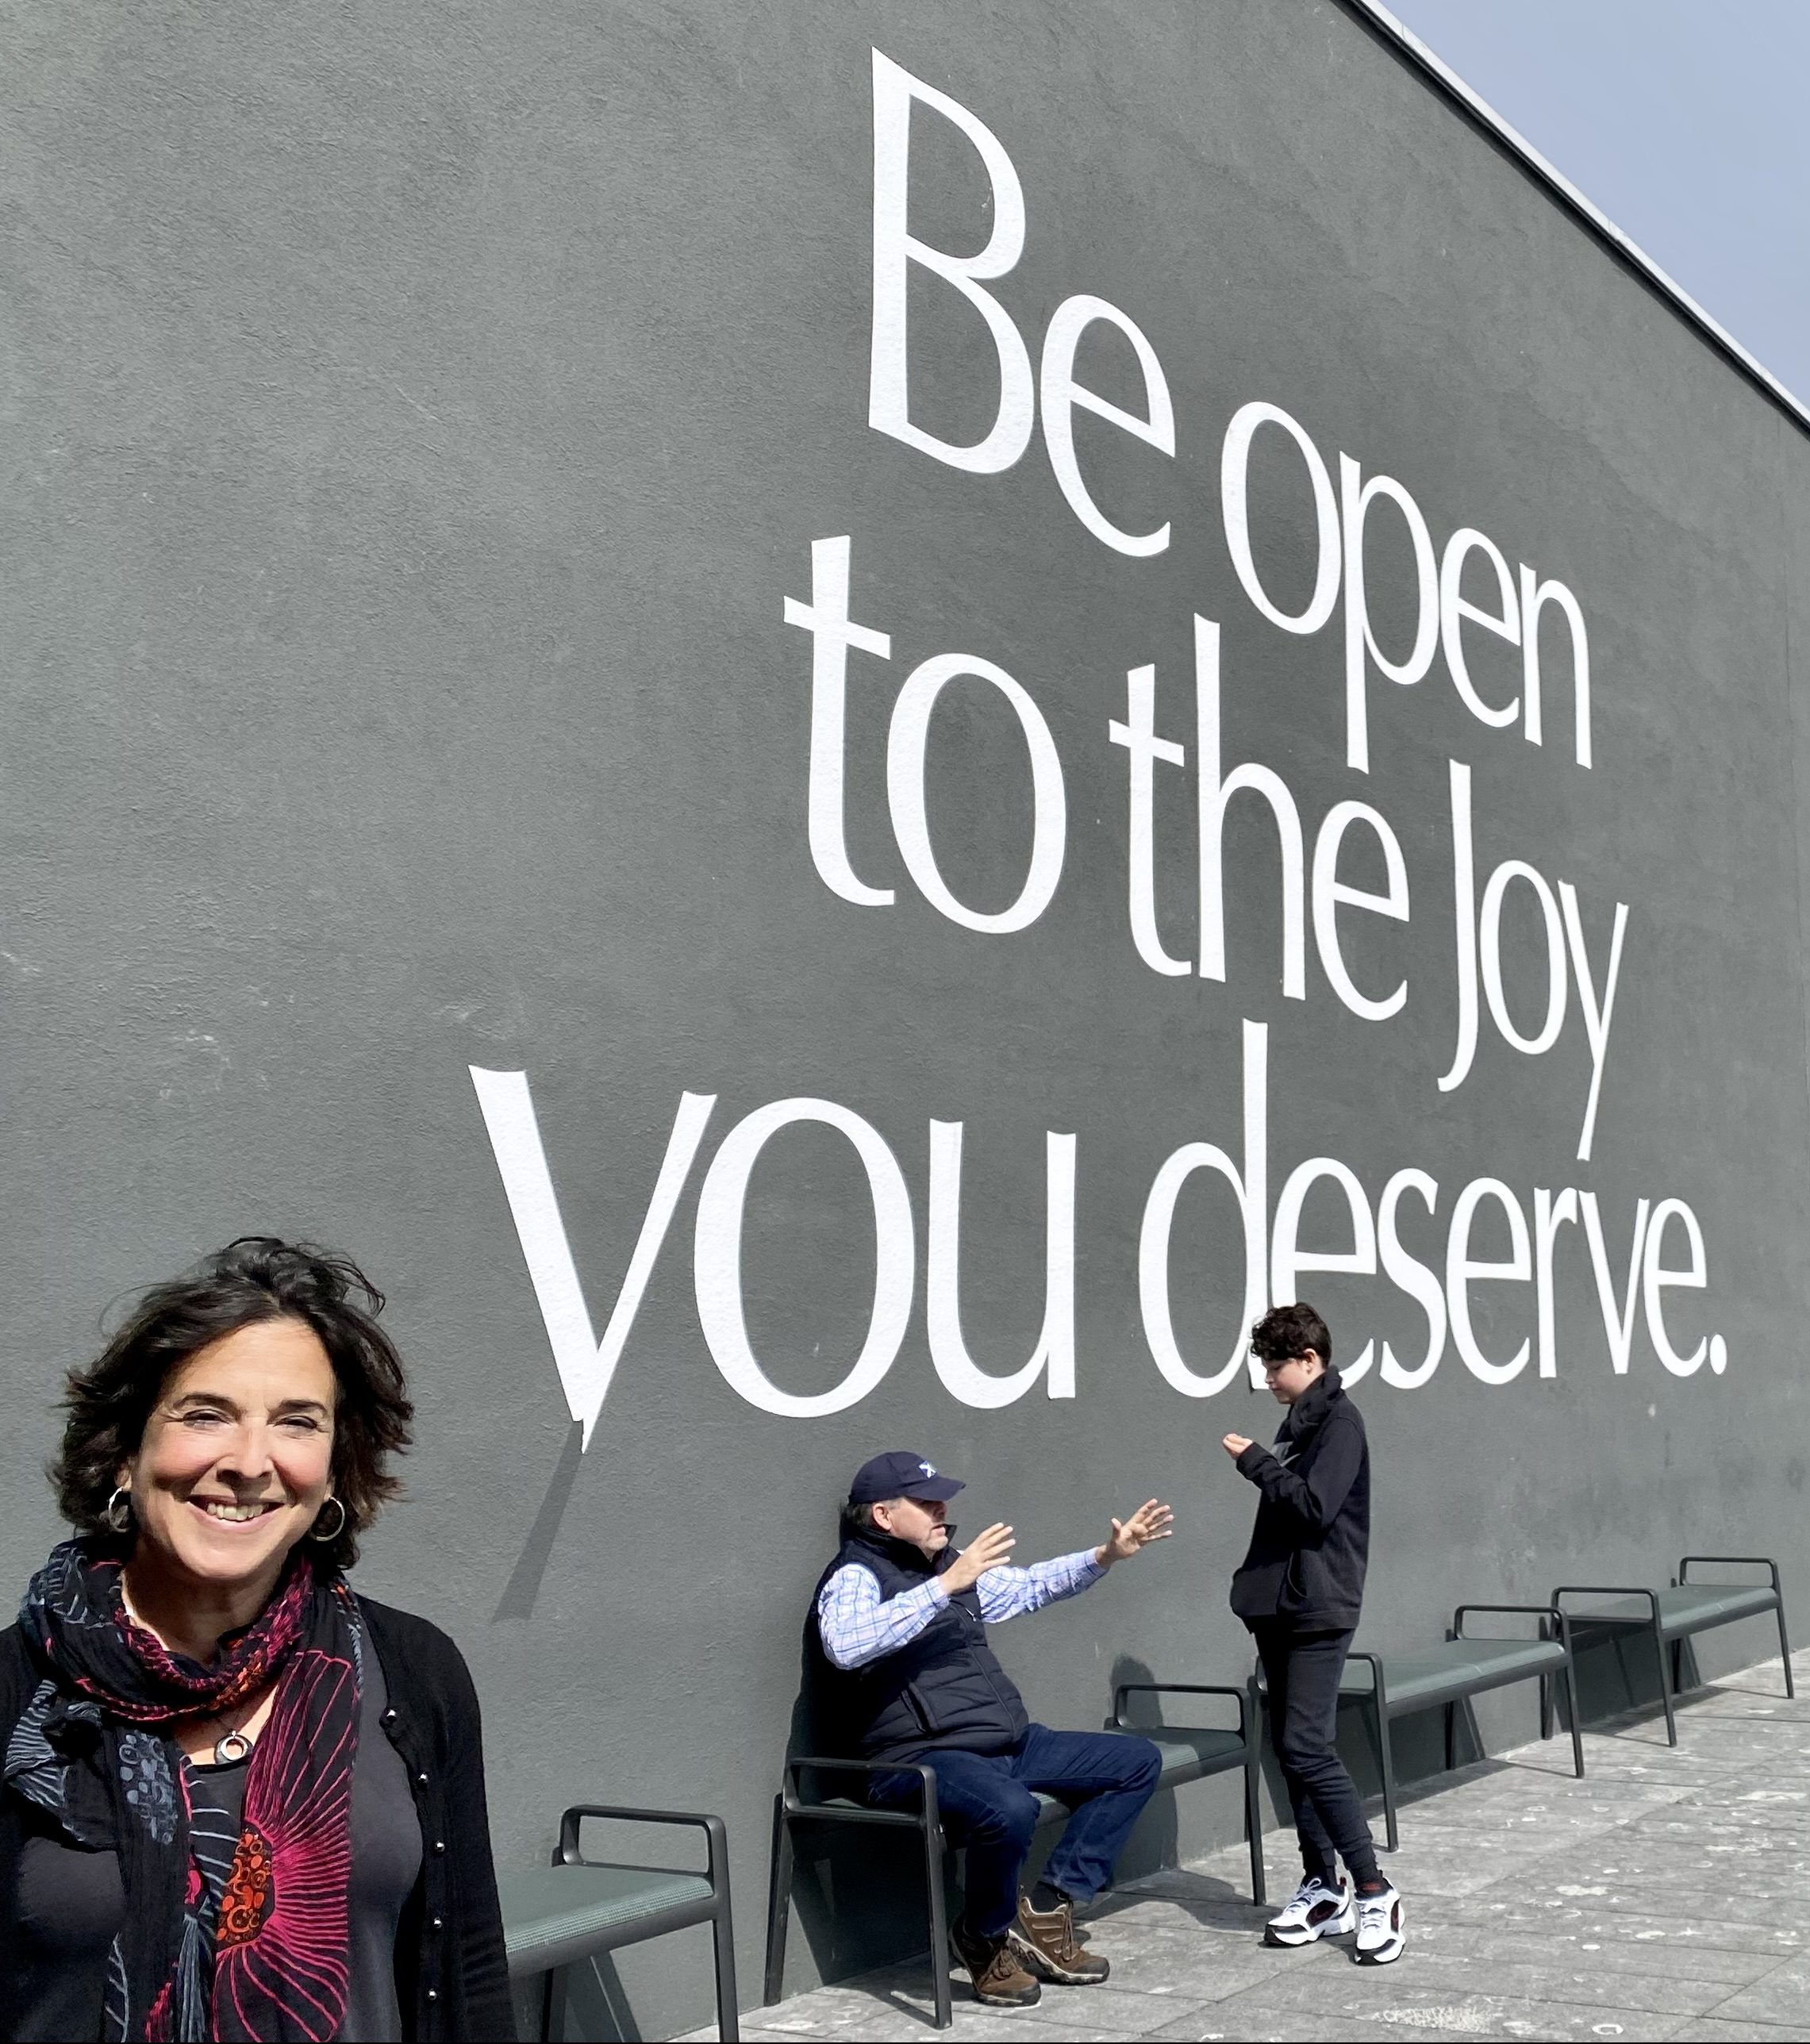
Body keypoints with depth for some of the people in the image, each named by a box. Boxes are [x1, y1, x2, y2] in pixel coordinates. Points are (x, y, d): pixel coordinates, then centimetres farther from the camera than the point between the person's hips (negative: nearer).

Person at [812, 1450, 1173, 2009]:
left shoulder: (949, 1564, 15)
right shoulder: (856, 1575, -9)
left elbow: (1027, 1586, 31)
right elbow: (844, 1645, -32)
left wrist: (1105, 1557, 19)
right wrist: (946, 1584, -32)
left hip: (1009, 1743, 9)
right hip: (920, 1756, -9)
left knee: (1138, 1762, 9)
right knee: (1010, 1810, -38)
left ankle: (1047, 1907, 5)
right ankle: (985, 1937, -7)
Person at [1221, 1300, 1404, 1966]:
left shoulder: (1338, 1420, -10)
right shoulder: (1300, 1419, 16)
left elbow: (1314, 1506, -20)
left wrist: (1256, 1462, -12)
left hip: (1318, 1609, -9)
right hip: (1282, 1605, 9)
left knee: (1307, 1746, -13)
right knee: (1290, 1748, 10)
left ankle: (1373, 1890, -6)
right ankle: (1322, 1889, 17)